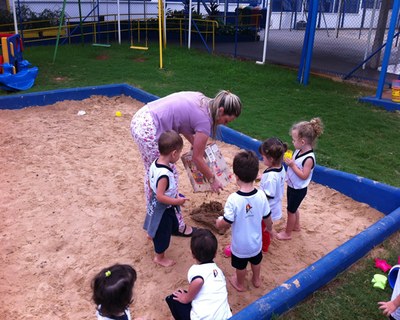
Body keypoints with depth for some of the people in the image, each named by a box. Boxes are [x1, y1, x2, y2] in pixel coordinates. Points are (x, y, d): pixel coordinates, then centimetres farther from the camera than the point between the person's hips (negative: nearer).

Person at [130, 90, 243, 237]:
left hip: (140, 119, 10)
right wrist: (213, 180, 6)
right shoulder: (204, 120, -14)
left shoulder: (201, 99, 8)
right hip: (150, 132, -10)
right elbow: (197, 158, -6)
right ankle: (176, 226, 19)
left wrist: (196, 144, 19)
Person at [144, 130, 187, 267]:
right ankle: (160, 257, 37)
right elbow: (160, 196, -32)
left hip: (155, 205, 9)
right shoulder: (165, 174, -36)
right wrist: (177, 201, -23)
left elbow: (151, 184, 5)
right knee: (163, 233, 14)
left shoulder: (155, 163, -9)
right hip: (164, 209, -9)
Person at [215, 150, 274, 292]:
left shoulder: (233, 199, -33)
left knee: (240, 265, 25)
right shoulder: (261, 195, -21)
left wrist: (218, 222, -1)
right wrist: (269, 229, 15)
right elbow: (267, 218, -6)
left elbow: (226, 223, -25)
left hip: (240, 244, -3)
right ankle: (256, 279, 56)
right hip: (256, 241, 3)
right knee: (256, 261, 32)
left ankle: (240, 284, 50)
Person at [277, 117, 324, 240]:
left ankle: (287, 233, 26)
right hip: (291, 185, 8)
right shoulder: (299, 151, -6)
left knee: (291, 210, 8)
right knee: (293, 208, 26)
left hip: (298, 189, -8)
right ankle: (296, 226, 49)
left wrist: (292, 165, -31)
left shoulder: (309, 158, -29)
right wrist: (288, 160, -8)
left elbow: (304, 176, -27)